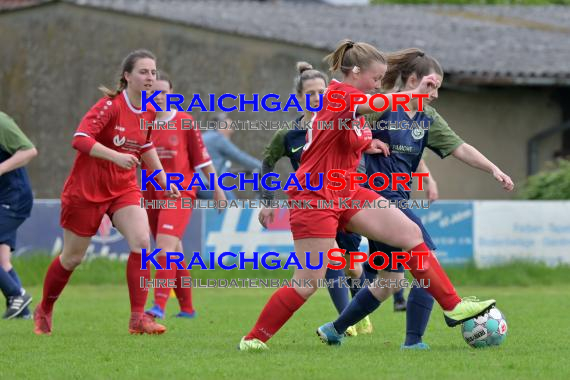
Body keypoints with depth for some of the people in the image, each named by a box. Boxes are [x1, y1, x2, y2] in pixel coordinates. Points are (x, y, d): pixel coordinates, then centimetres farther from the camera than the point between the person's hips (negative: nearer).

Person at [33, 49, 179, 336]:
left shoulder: (150, 112, 3)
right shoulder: (111, 105, -19)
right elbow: (80, 138, -29)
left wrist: (162, 178, 18)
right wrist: (116, 156, -38)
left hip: (124, 188, 5)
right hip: (87, 187, -5)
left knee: (141, 242, -18)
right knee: (72, 257, 7)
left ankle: (138, 318, -15)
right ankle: (43, 311, 31)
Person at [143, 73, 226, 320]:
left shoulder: (184, 122, -1)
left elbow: (202, 158, 5)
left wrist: (216, 188, 11)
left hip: (179, 191, -4)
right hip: (152, 194, 4)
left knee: (166, 244, -21)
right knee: (173, 252, 11)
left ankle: (159, 306, -30)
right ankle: (187, 308, 23)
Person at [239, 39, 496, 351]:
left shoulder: (348, 99, 11)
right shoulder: (339, 94, -18)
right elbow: (375, 104, -40)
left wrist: (365, 145, 9)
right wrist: (415, 93, -42)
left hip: (346, 194, 9)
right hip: (315, 198, -9)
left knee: (411, 234, -2)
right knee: (309, 282, -8)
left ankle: (453, 307, 0)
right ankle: (253, 339, 6)